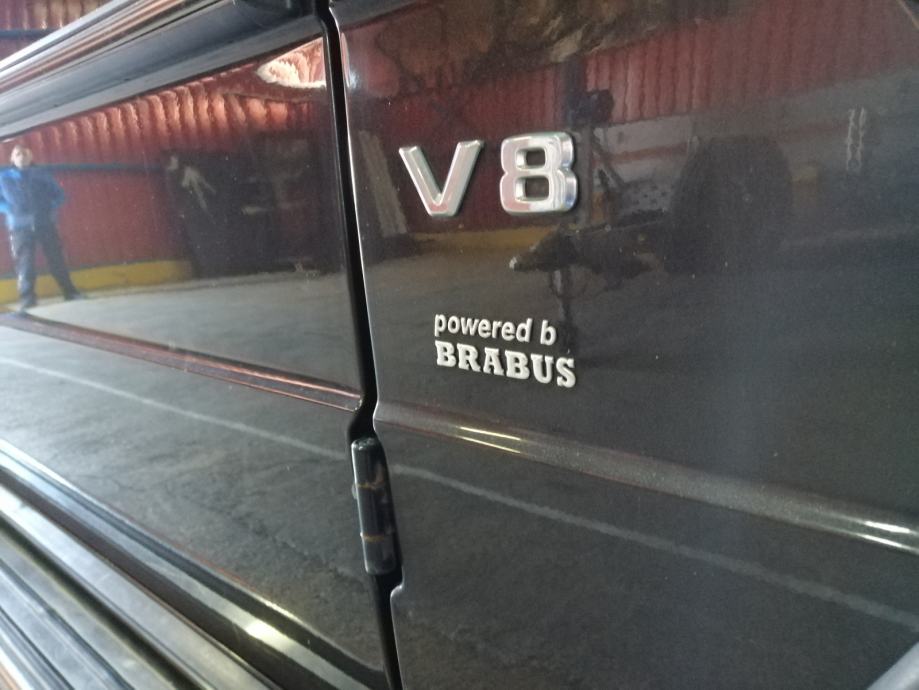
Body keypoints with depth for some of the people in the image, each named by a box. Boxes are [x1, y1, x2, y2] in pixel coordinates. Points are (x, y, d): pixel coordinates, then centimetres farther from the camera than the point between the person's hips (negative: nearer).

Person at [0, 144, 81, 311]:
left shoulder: (42, 175, 13)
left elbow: (59, 194, 15)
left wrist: (51, 208, -2)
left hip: (45, 224, 1)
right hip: (20, 227, -1)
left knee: (56, 260, 3)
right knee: (25, 262, -9)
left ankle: (70, 293, 11)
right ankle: (27, 299, -9)